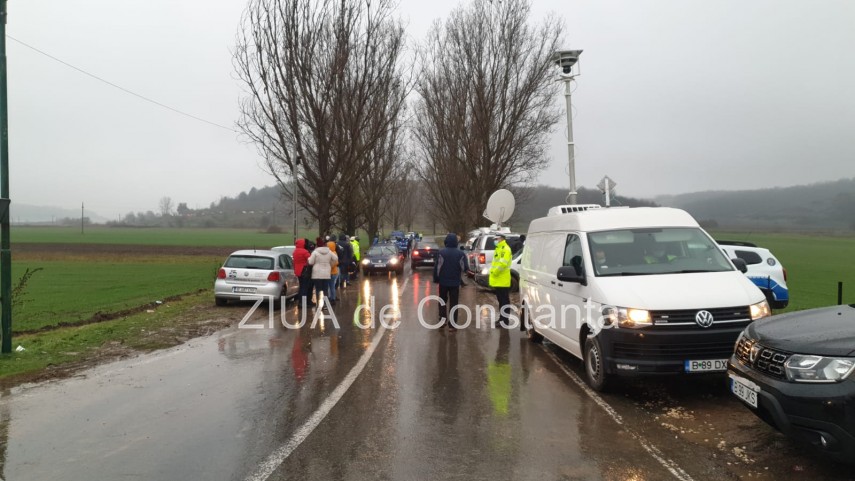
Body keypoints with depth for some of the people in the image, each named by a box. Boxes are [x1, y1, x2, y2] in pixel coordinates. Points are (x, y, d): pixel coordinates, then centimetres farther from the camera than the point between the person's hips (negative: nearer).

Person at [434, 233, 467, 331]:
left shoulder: (441, 252, -9)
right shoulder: (461, 253, -6)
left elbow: (437, 267, -8)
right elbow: (464, 268, -3)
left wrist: (436, 279, 4)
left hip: (443, 281, 0)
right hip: (455, 282, 0)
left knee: (442, 301, 20)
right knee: (453, 303, 5)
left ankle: (442, 320, 17)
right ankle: (452, 325, 2)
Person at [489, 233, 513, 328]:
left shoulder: (505, 249, -13)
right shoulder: (498, 249, 20)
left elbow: (503, 263, -23)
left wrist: (495, 271, -17)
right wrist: (492, 270, 12)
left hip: (503, 281, -10)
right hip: (497, 281, 10)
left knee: (505, 301, -6)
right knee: (500, 300, 16)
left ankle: (505, 321, -4)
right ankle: (501, 318, 23)